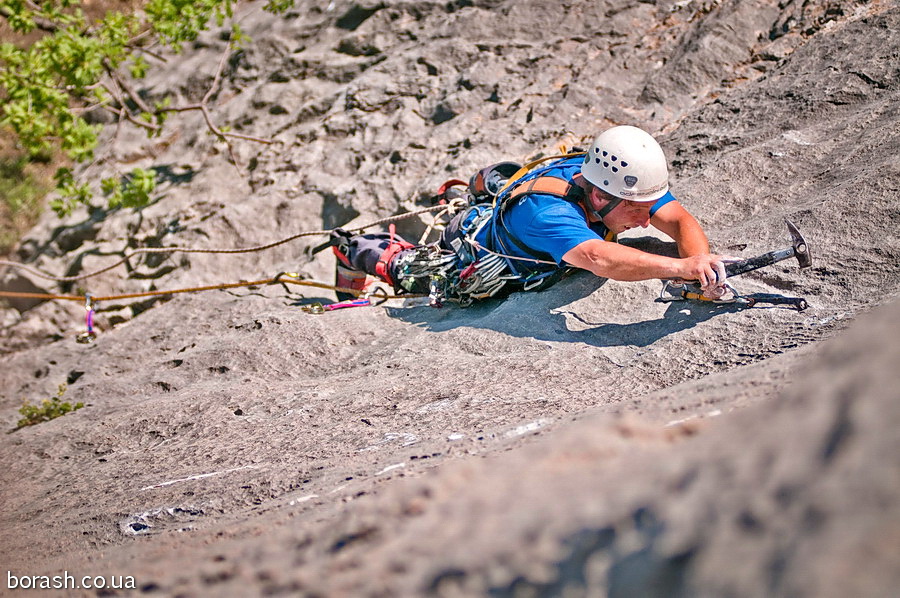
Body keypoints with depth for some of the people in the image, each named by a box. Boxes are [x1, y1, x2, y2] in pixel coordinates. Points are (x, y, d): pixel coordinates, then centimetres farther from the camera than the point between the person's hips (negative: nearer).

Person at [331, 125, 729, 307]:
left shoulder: (626, 180, -30)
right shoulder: (545, 211, -50)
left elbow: (679, 220, -33)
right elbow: (597, 258, -66)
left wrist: (699, 260, -53)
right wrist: (681, 266, -74)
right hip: (469, 253, -5)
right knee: (410, 270, 26)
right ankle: (356, 250, 49)